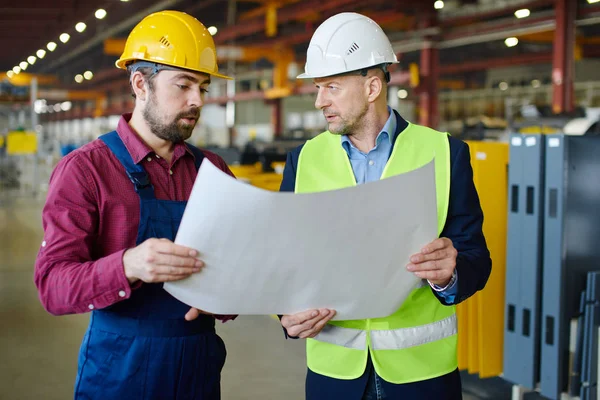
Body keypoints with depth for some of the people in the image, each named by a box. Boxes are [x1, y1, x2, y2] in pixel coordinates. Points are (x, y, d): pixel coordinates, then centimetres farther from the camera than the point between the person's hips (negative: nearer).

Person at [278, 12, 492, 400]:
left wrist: (448, 274, -27)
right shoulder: (305, 159, 1)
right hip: (333, 367, 2)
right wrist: (290, 311, -17)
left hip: (422, 368, -1)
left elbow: (476, 260, -5)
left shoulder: (445, 153, -5)